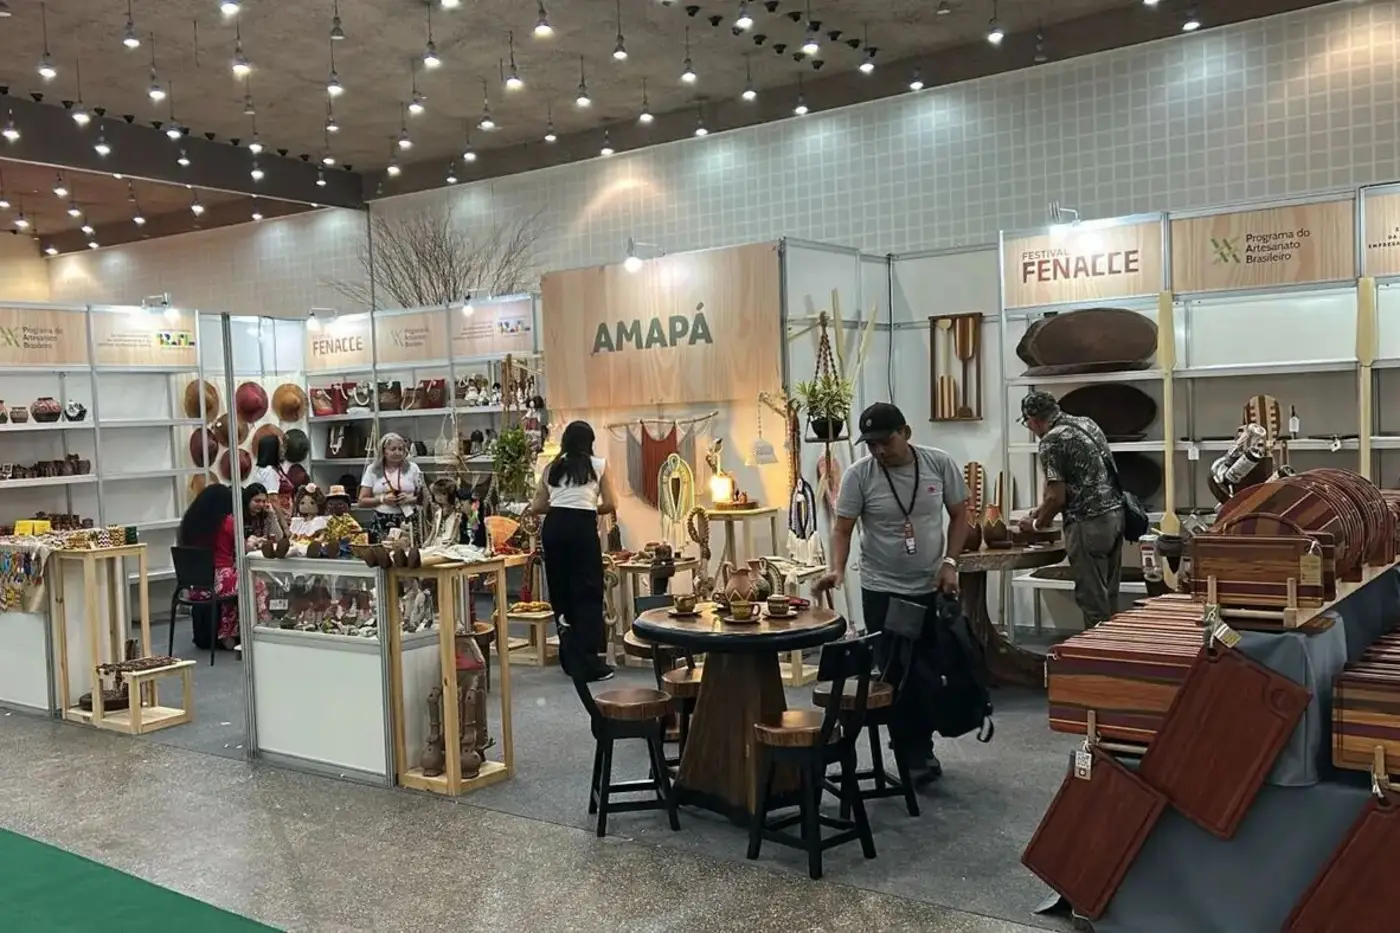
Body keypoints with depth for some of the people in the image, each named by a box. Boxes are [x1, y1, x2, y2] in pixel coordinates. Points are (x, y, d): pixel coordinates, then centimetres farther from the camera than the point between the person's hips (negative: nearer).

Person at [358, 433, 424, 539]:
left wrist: (410, 499, -11)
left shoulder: (412, 468, 7)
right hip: (382, 523, 0)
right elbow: (362, 501, 7)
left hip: (408, 521, 0)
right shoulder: (372, 470, 8)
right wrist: (382, 499, -8)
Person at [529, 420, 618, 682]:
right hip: (582, 527, -4)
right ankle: (587, 663, 0)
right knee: (588, 592, 2)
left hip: (553, 526, 4)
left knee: (560, 589, 14)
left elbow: (536, 506, 15)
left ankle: (571, 660, 20)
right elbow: (610, 505, 6)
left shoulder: (552, 467, 17)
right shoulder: (599, 465, 9)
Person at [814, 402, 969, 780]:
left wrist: (950, 562, -7)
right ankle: (913, 754, 12)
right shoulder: (858, 474, -11)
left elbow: (959, 515, 3)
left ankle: (918, 748, 27)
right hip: (883, 591, -2)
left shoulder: (940, 464, -6)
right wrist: (837, 569, -27)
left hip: (933, 588, 2)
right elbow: (842, 528, -10)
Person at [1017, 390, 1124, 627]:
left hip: (1088, 523, -9)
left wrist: (1037, 523, 4)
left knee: (1092, 598, 0)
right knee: (1109, 596, 14)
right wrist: (1044, 509, 27)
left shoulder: (1052, 440, -11)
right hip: (1115, 513, 9)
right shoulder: (1086, 423, 15)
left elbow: (1057, 496, -14)